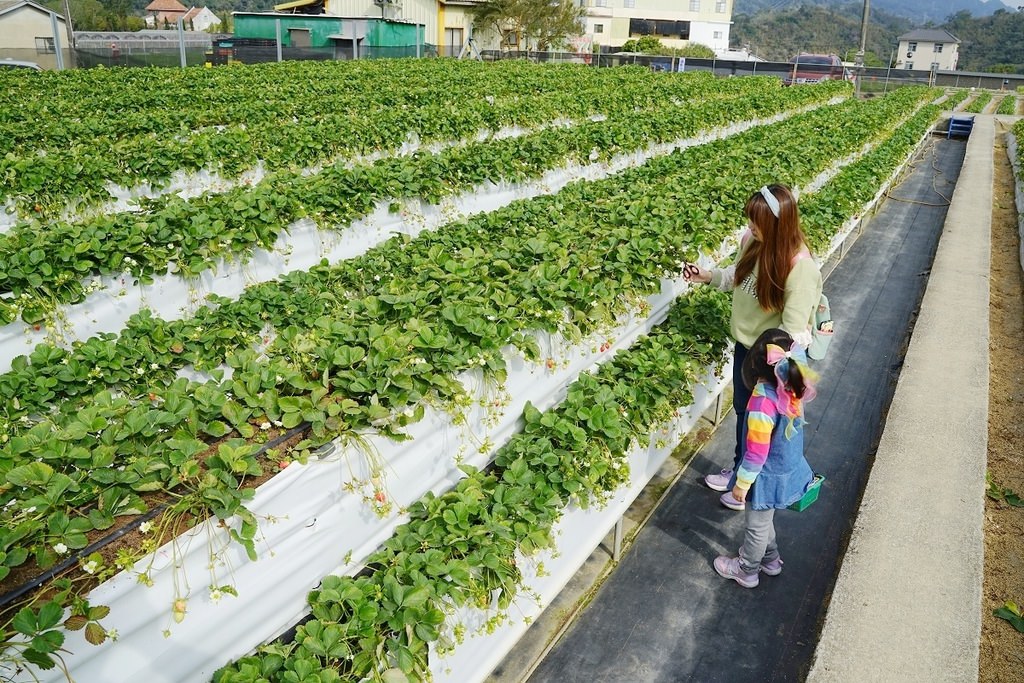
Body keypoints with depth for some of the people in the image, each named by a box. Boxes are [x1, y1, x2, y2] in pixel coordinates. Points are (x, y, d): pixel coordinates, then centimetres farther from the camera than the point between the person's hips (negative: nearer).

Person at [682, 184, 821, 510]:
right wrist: (707, 276, -3)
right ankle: (740, 468, 49)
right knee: (742, 408, 25)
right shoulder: (752, 240, -11)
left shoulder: (800, 266, -31)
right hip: (744, 343, 7)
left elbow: (793, 329, -28)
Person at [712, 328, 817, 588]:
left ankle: (746, 571, 38)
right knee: (764, 520, 30)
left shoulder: (764, 400, -35)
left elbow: (757, 451, -27)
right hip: (789, 468, 7)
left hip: (768, 476, -7)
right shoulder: (793, 388, -12)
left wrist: (742, 483, -16)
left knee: (757, 525, 16)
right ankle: (770, 559, 51)